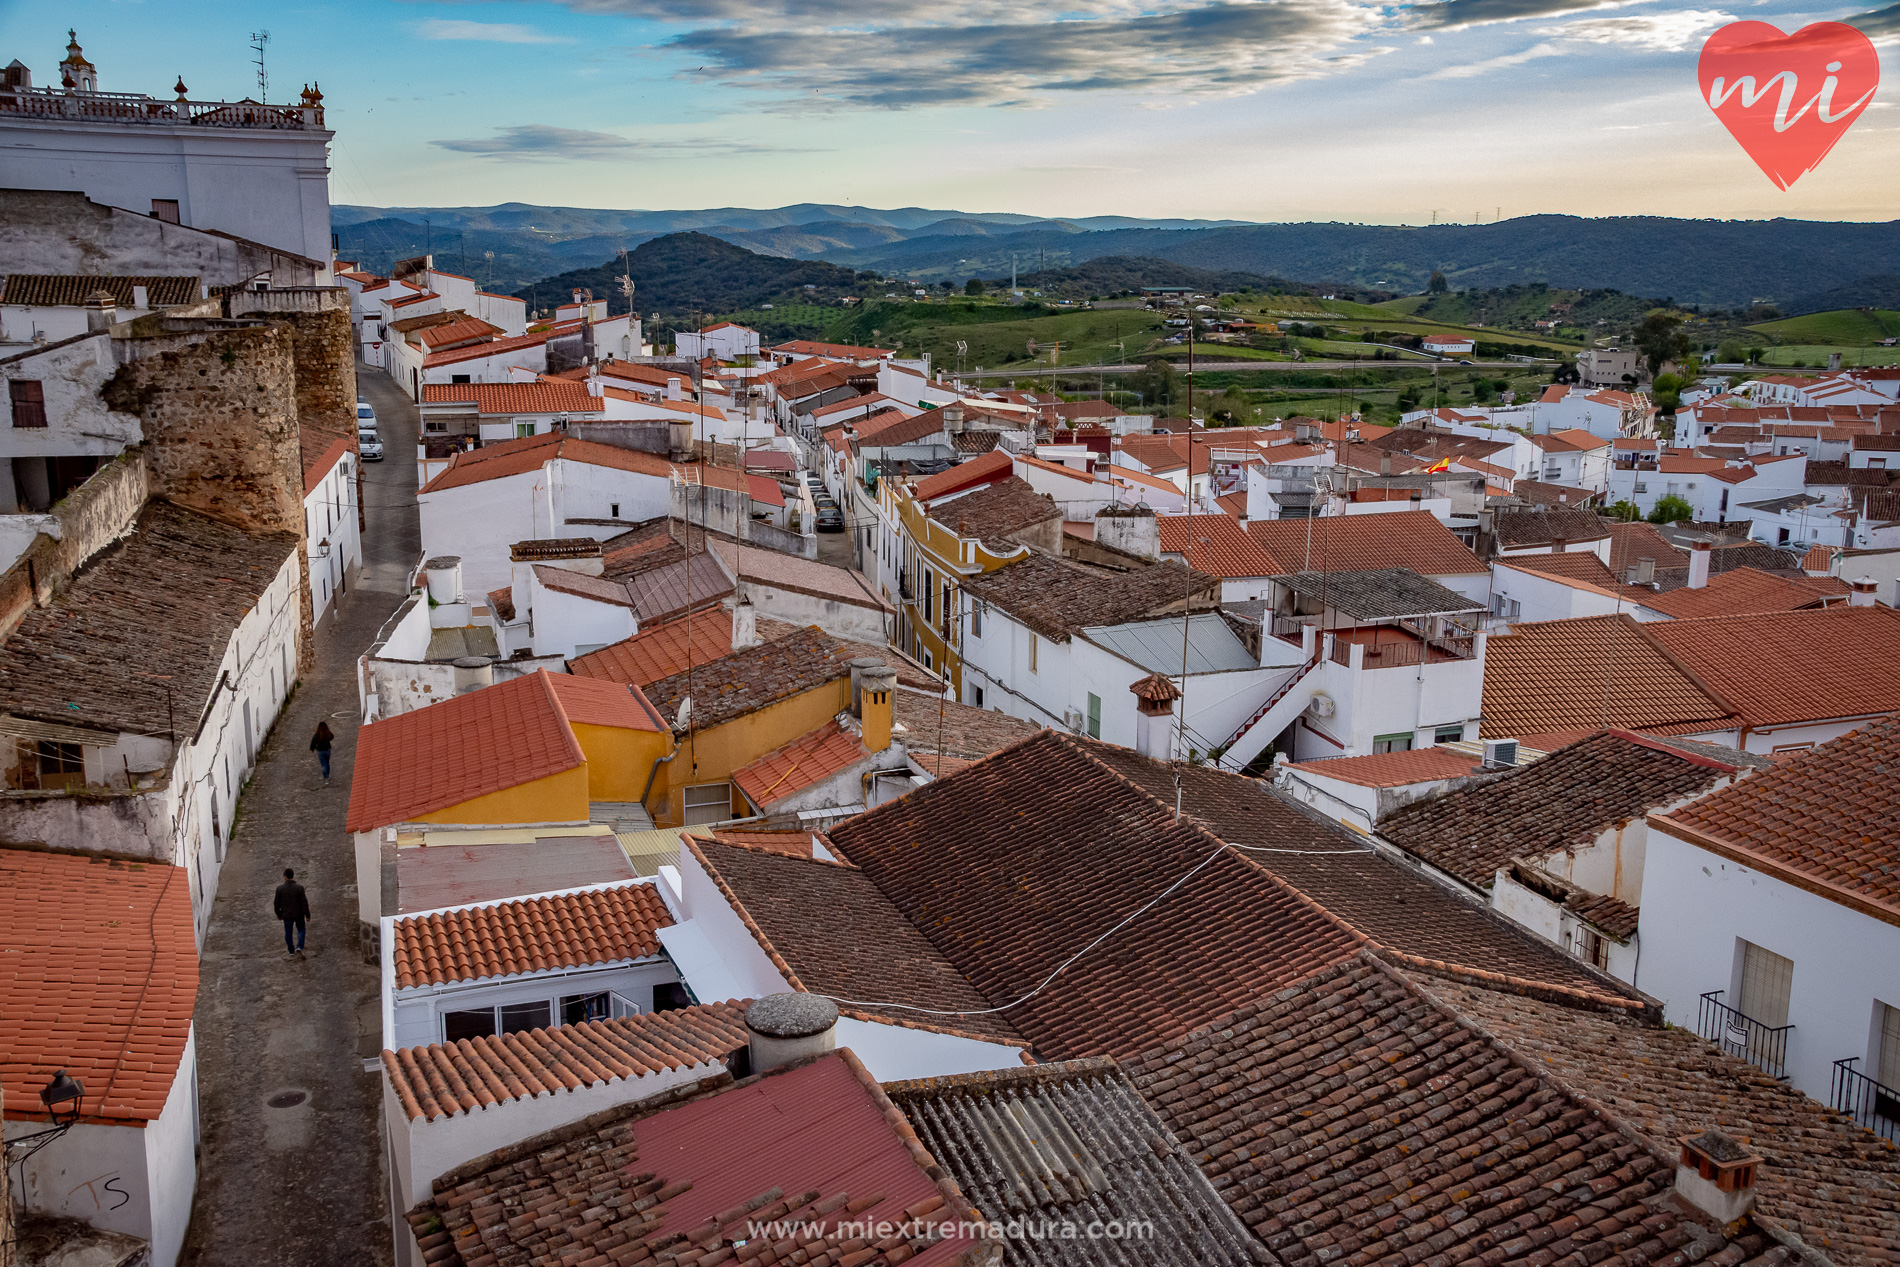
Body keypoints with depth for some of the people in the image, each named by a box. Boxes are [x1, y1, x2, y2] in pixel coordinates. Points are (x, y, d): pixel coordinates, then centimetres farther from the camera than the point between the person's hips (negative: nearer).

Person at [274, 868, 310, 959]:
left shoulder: (280, 888, -12)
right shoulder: (299, 888, -17)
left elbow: (277, 903, -4)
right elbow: (304, 903, -15)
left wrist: (278, 914, 12)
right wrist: (307, 915, -4)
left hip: (287, 915, 1)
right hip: (298, 914, -1)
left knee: (288, 933, 16)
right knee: (301, 931, 16)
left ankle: (291, 952, 23)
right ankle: (299, 948, -3)